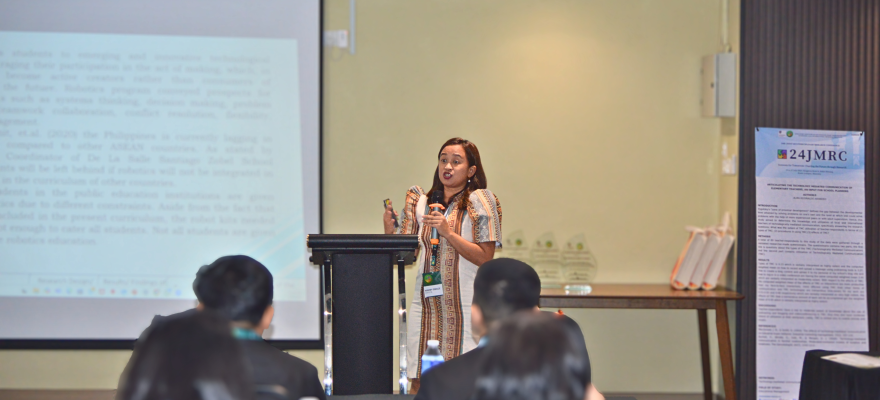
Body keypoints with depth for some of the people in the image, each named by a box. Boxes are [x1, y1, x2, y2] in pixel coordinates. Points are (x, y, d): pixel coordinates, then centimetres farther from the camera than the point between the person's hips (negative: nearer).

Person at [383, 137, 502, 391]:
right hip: (426, 304, 4)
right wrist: (389, 229, -6)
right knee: (419, 382, -1)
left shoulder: (480, 200, 2)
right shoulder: (420, 201, 14)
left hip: (465, 306, -4)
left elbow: (485, 258, -5)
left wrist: (448, 232, -14)